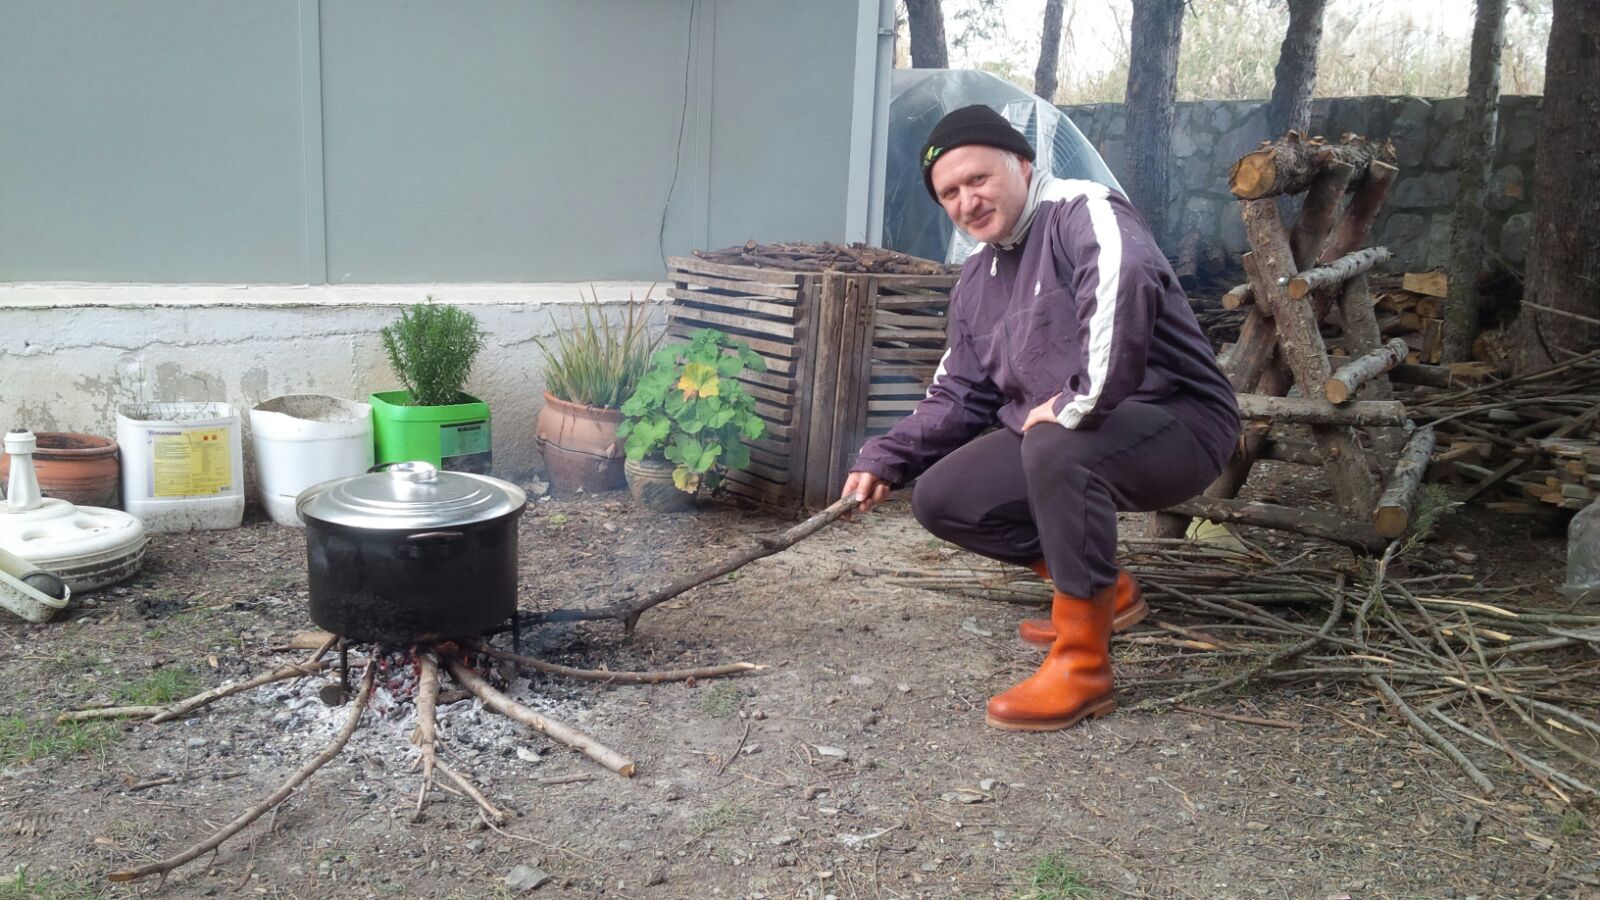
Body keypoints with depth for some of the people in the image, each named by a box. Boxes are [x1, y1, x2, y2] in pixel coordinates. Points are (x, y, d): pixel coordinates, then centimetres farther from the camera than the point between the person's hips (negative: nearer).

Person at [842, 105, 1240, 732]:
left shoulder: (1082, 212, -15)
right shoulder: (976, 279, 13)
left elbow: (1125, 284, -39)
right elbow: (958, 394, 18)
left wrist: (1080, 404, -35)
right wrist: (885, 459, 8)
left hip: (1178, 423, -9)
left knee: (1056, 447, -38)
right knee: (941, 499, 0)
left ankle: (1083, 666, -23)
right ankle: (1106, 591, 15)